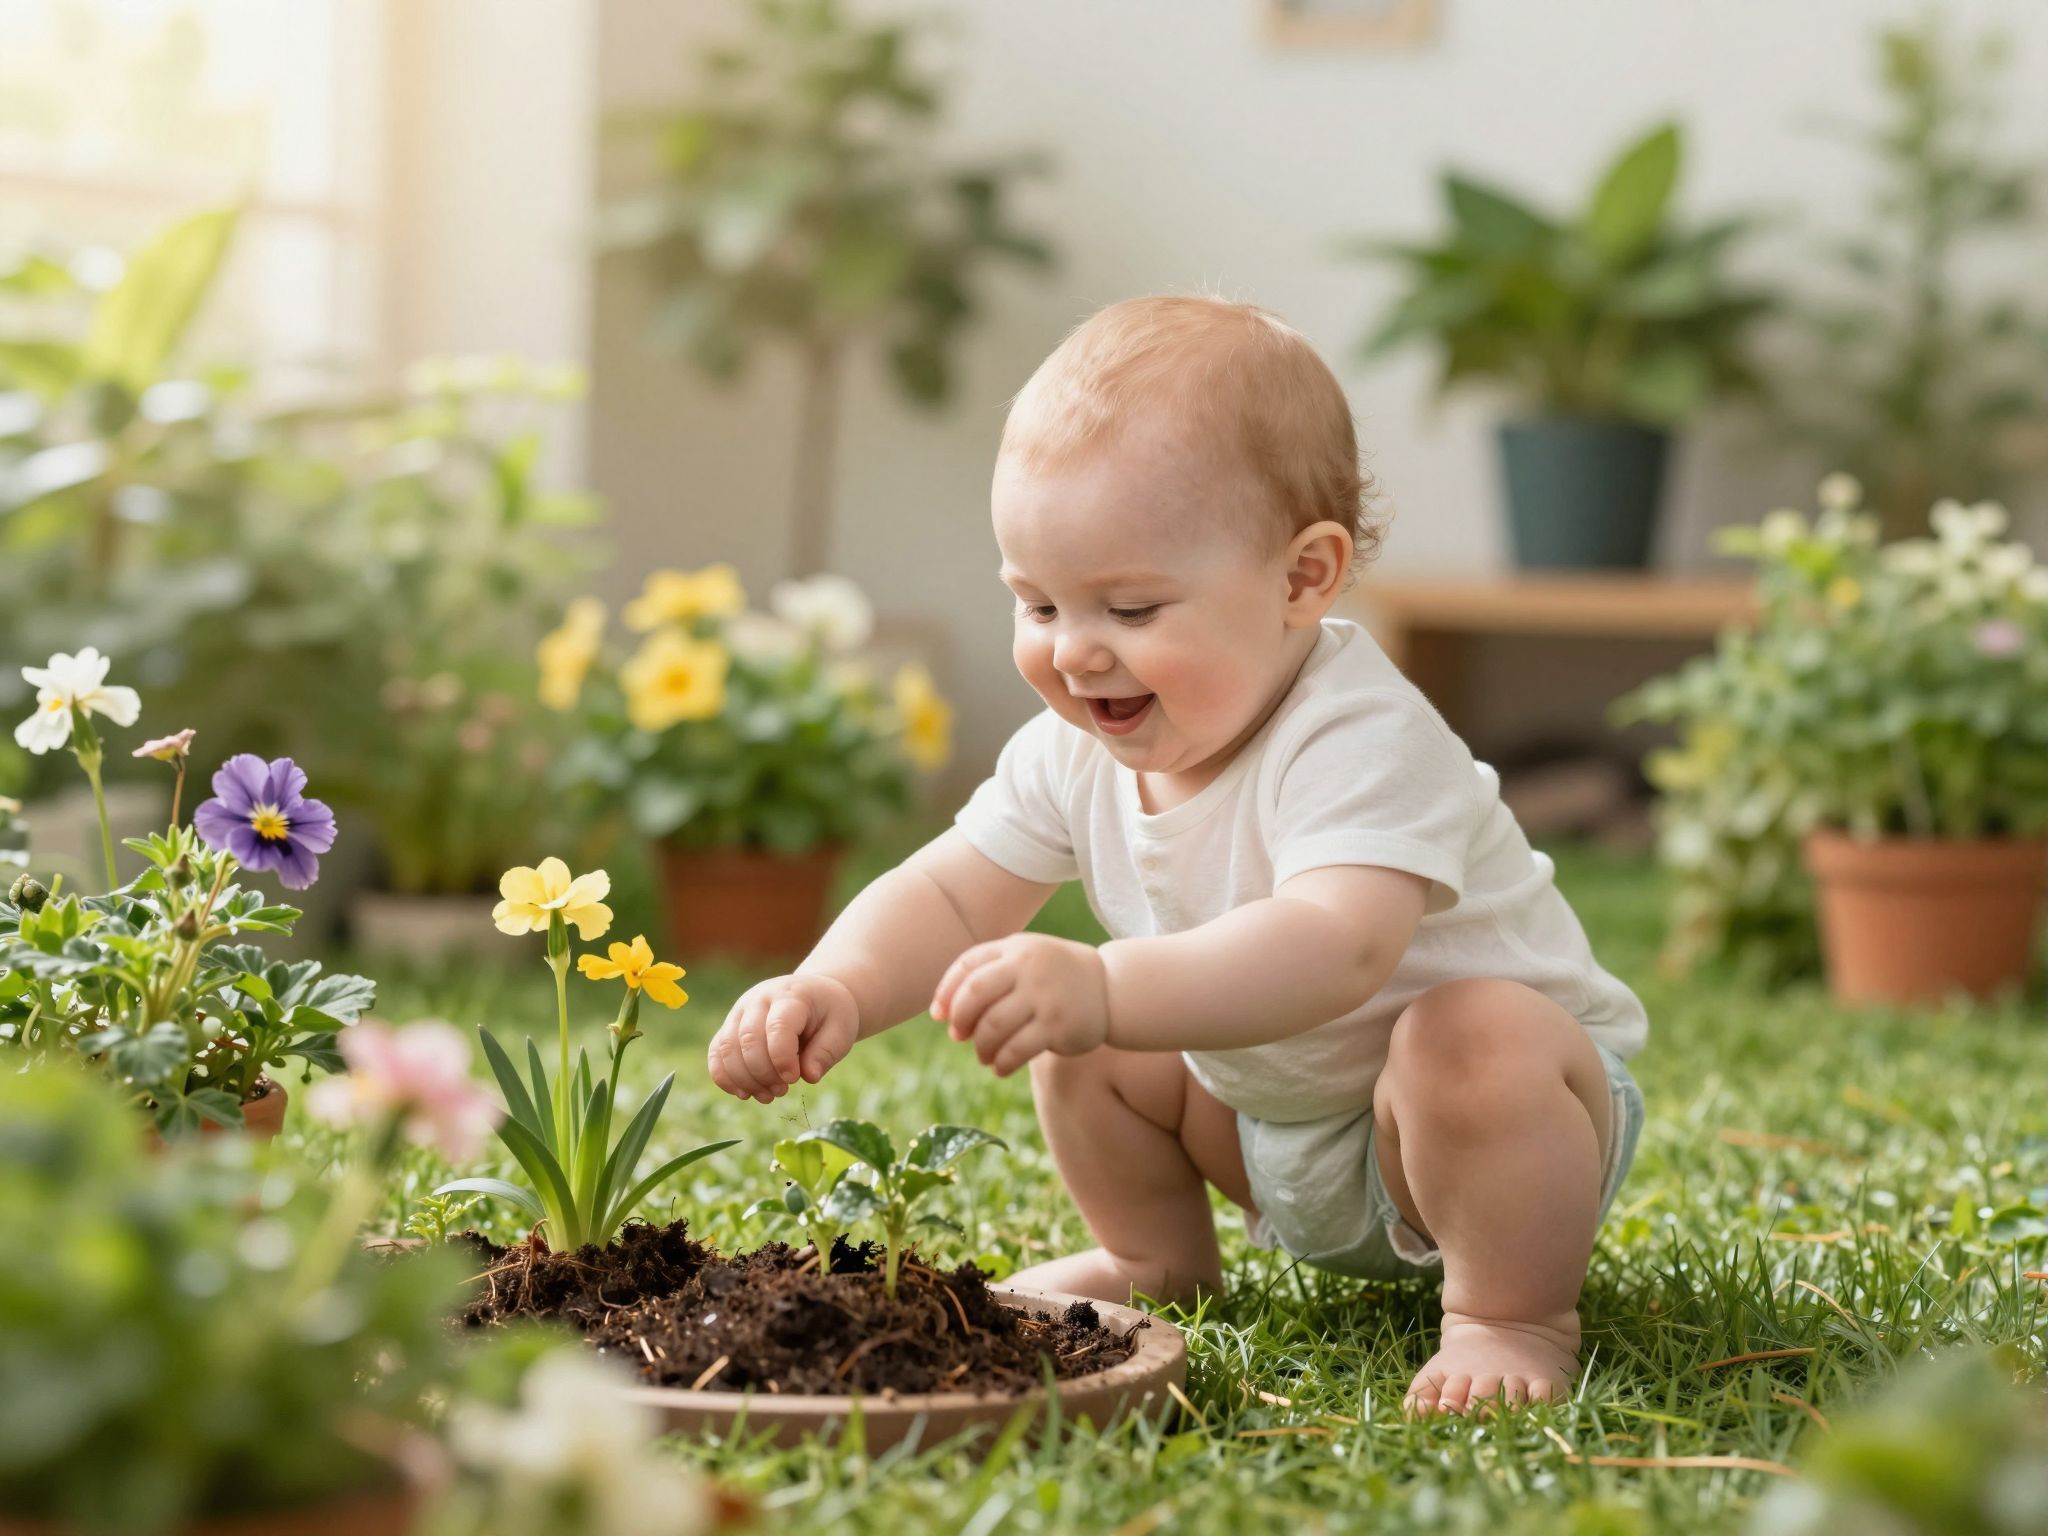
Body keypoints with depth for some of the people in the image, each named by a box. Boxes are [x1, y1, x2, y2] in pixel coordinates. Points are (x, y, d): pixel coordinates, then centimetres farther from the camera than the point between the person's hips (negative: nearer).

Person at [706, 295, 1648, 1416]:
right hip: (1276, 1127, 7)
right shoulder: (1078, 751, -10)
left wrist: (1107, 992, -66)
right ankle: (1159, 1262, 21)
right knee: (1075, 1044, -1)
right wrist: (837, 988, -32)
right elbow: (952, 893, -9)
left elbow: (1337, 950, -52)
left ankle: (1513, 1315, -14)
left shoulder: (1358, 740, -35)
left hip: (1518, 1097, -7)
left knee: (1471, 1042, -37)